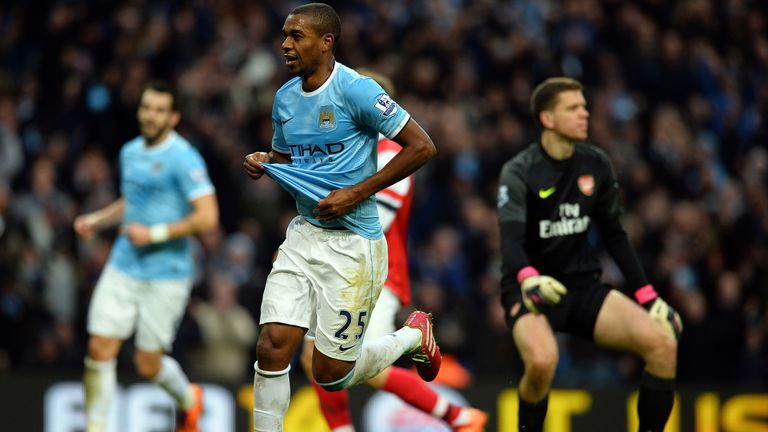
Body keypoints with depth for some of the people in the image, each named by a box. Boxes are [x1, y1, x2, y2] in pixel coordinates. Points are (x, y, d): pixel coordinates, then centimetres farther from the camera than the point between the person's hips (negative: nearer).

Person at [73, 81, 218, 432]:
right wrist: (97, 220, 12)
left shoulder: (183, 158, -12)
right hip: (123, 268, 6)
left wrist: (155, 233, -19)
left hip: (166, 275, -6)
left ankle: (188, 399, 34)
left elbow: (207, 217, -17)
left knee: (148, 365, 2)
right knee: (100, 349, -6)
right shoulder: (130, 152, 11)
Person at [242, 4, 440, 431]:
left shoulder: (355, 90, -15)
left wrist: (357, 193, -16)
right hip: (303, 235, 6)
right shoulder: (285, 97, 8)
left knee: (331, 375, 1)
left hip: (352, 245, -6)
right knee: (272, 348, -8)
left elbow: (422, 146, -15)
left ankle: (414, 335, 27)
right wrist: (263, 164, -1)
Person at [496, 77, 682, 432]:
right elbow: (511, 239, -26)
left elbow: (614, 235, 13)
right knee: (542, 361, -36)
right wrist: (529, 279, -47)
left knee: (663, 342, -18)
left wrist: (648, 297, 7)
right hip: (531, 291, -5)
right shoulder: (519, 172, -11)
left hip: (584, 286, 5)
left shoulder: (596, 165, 4)